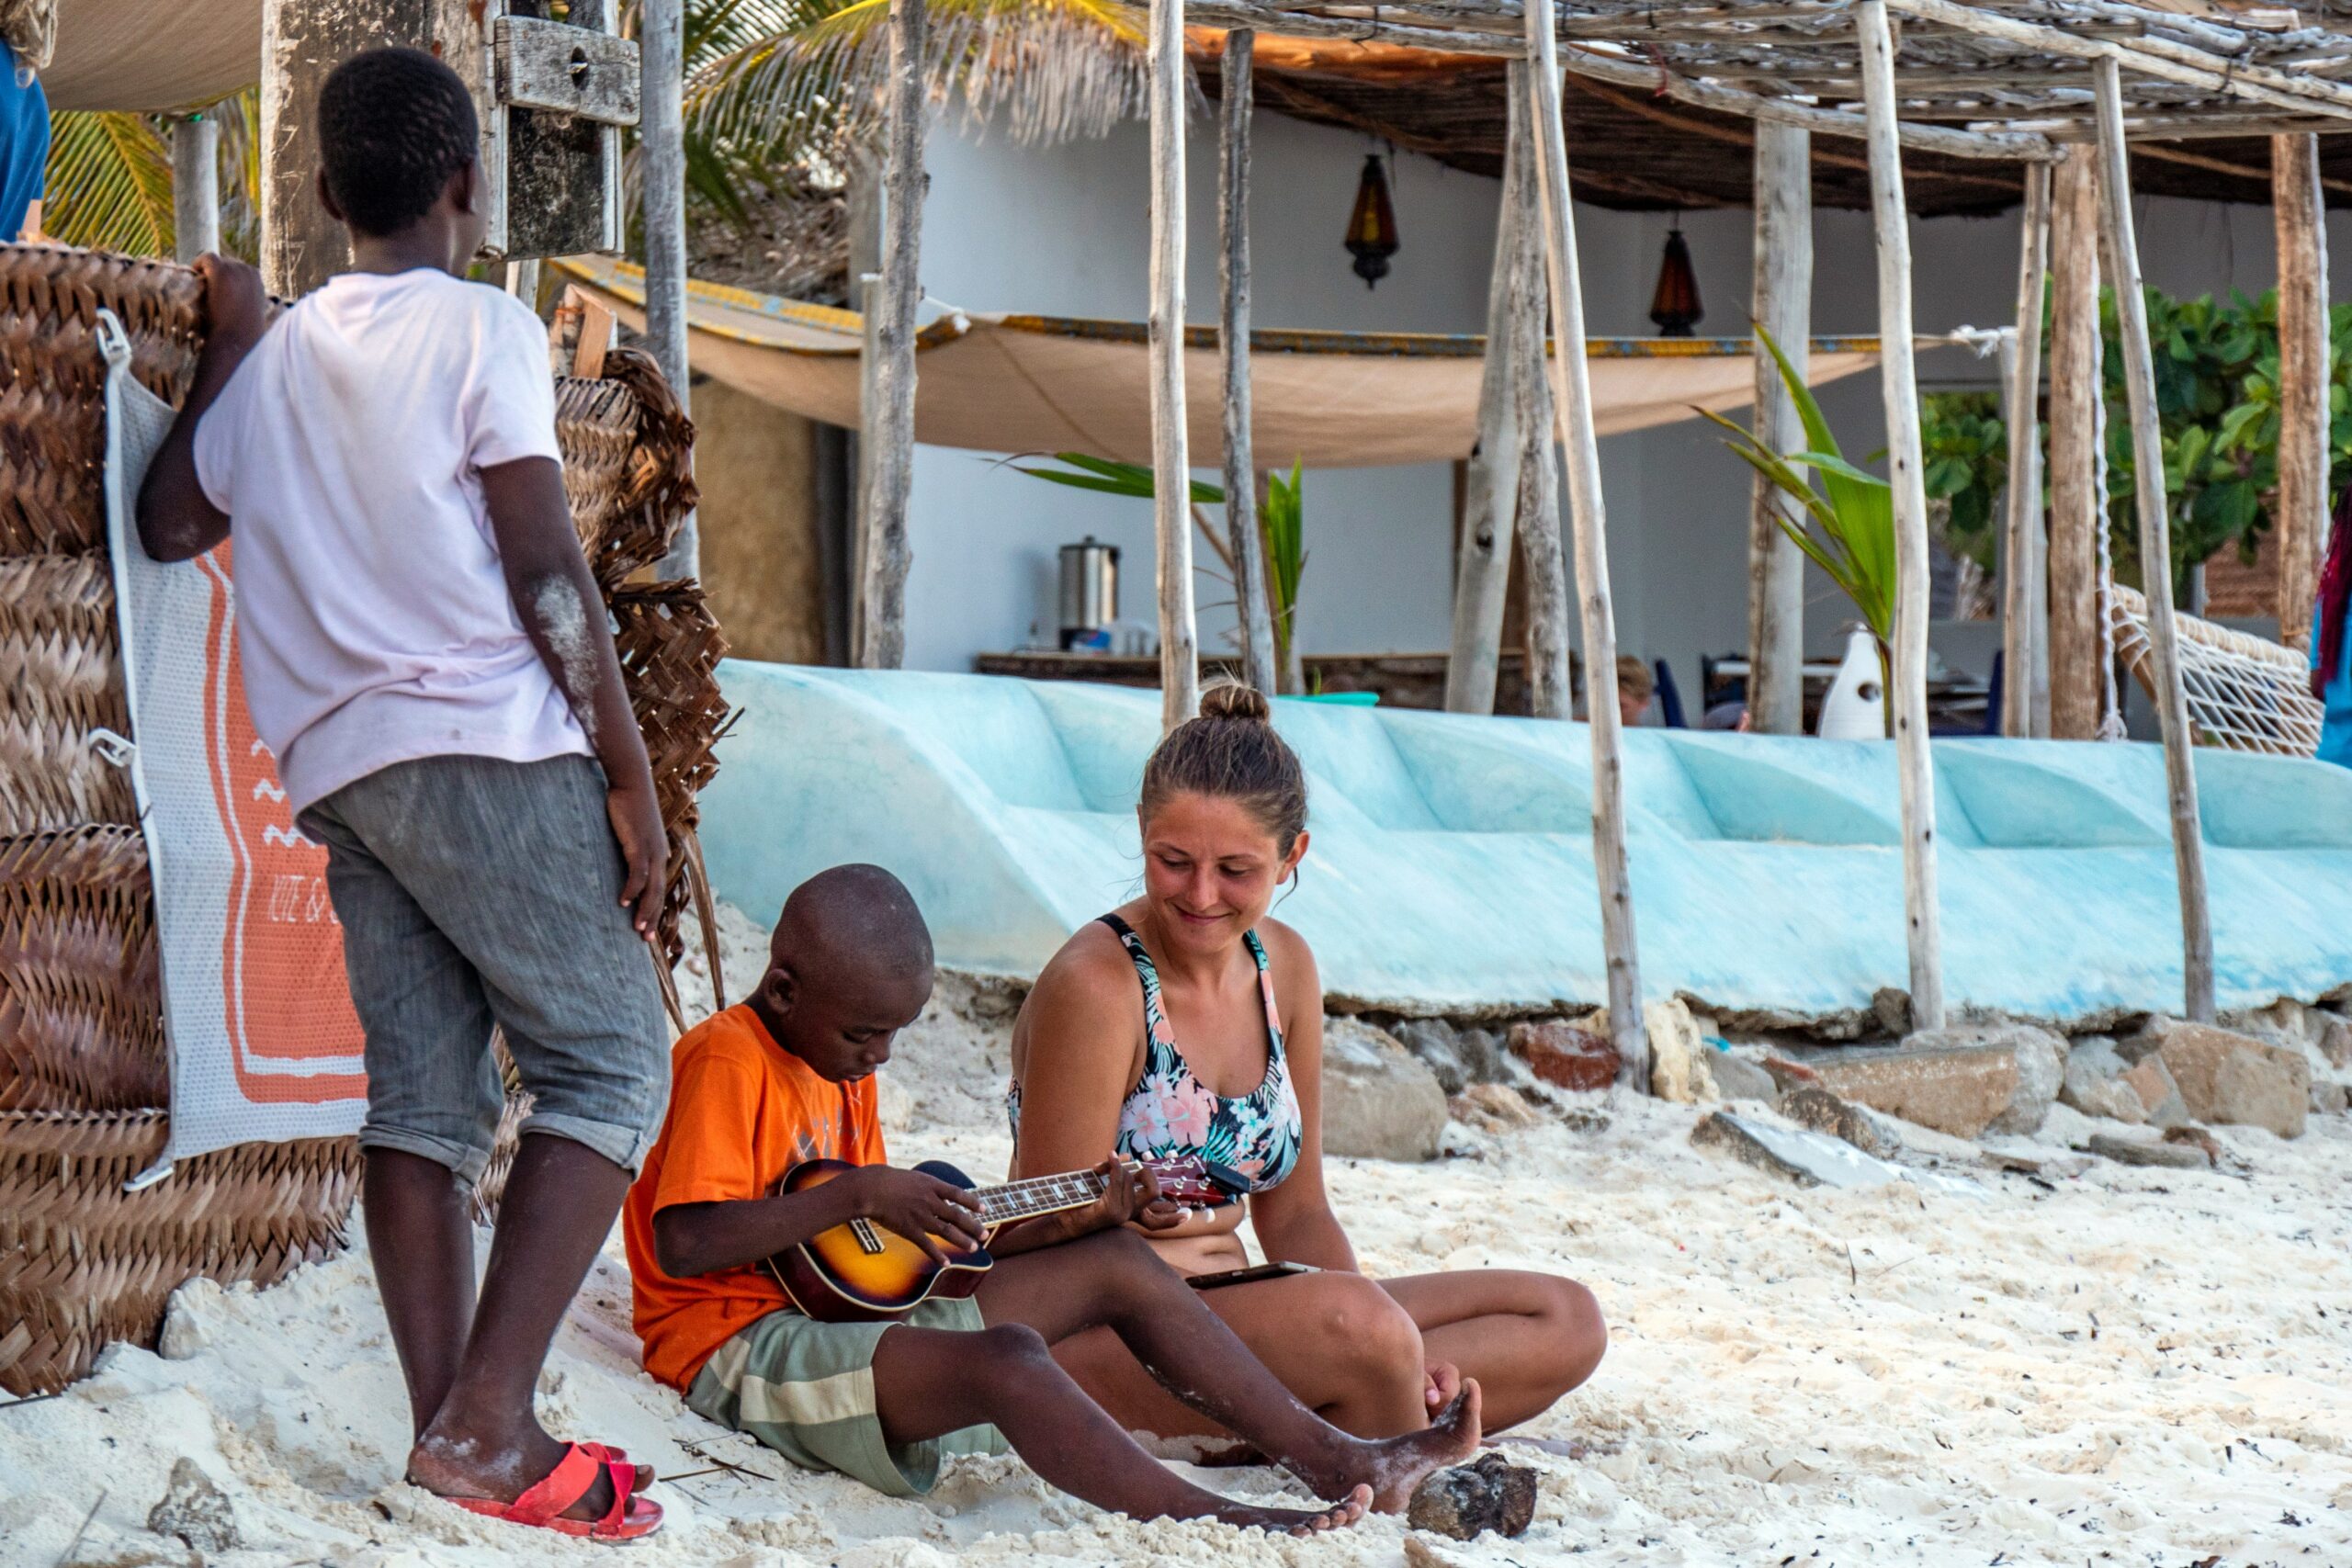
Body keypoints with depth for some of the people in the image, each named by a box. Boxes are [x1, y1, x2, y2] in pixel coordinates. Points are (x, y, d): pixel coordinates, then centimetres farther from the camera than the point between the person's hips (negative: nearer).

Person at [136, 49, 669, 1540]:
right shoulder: (482, 327, -2)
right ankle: (487, 1422, -15)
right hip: (488, 745, -7)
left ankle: (452, 1428, -1)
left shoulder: (277, 354, 16)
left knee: (424, 1095, 5)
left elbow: (172, 522, 23)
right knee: (610, 1063, -4)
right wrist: (632, 773, -5)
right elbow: (544, 568, -7)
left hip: (339, 769, 7)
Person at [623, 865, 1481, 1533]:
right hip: (742, 1347, -10)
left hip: (848, 1314, 10)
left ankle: (1337, 1462, 3)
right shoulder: (727, 1061, -14)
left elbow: (888, 1238, 14)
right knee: (1008, 1357, -34)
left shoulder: (841, 1064, 15)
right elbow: (684, 1244, -26)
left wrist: (1069, 1219, 6)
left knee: (1117, 1260, 5)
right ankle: (1218, 1524, -39)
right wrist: (856, 1194, -29)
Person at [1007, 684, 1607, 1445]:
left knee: (1567, 1323, -2)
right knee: (1355, 1322, -37)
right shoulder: (1096, 986, -15)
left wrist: (1394, 1352, -8)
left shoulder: (1283, 968, 7)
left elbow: (1297, 1215, 12)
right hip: (1093, 1337, -9)